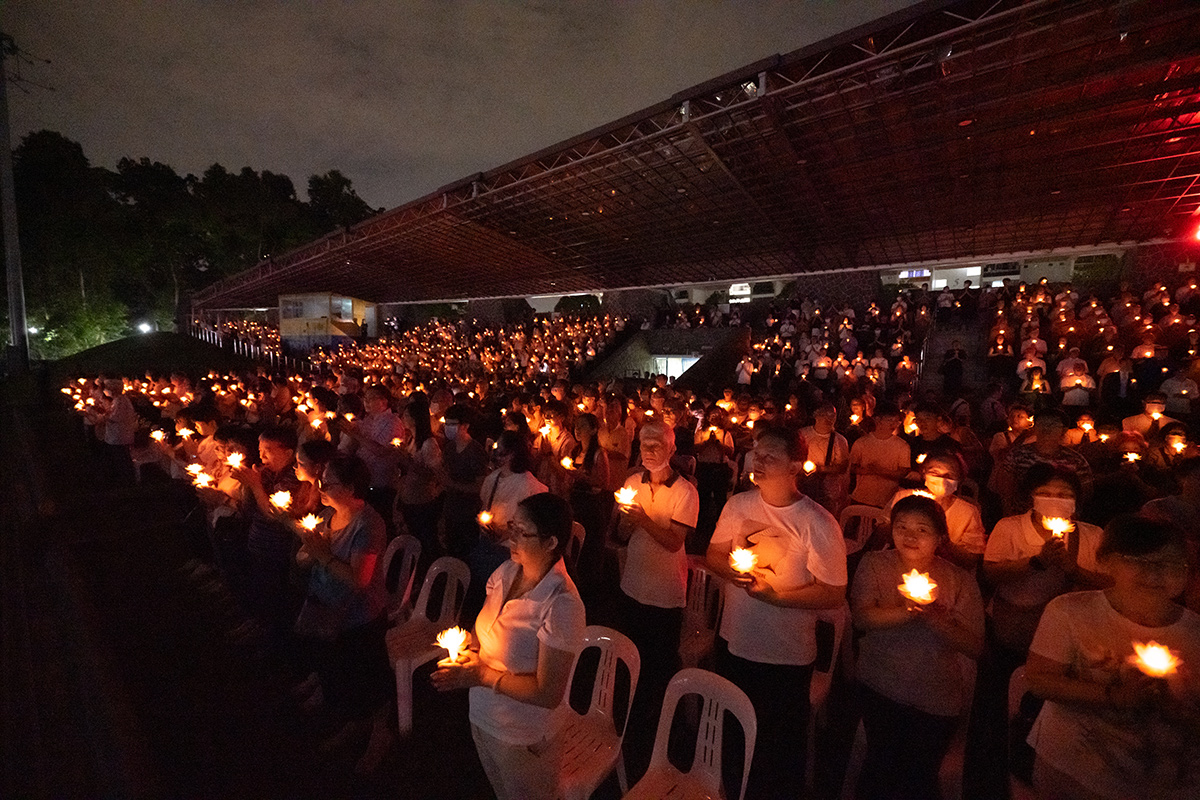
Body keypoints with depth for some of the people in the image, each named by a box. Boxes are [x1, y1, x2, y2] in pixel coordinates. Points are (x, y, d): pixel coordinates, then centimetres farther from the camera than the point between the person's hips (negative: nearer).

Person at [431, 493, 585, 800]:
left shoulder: (561, 604, -31)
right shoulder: (506, 572, -9)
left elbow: (548, 694, -27)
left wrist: (481, 676, -23)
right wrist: (470, 654, -11)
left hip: (521, 737, -6)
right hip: (482, 716, 6)